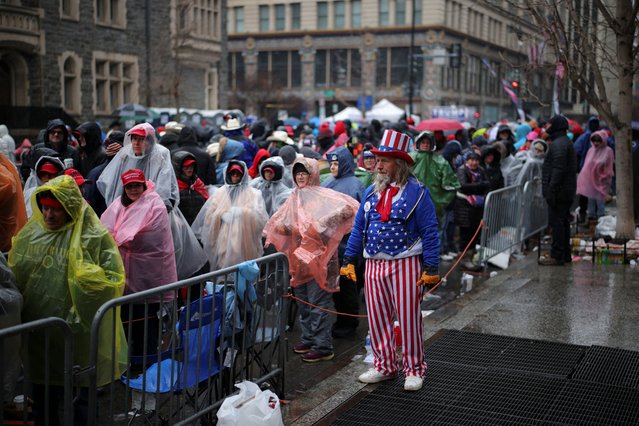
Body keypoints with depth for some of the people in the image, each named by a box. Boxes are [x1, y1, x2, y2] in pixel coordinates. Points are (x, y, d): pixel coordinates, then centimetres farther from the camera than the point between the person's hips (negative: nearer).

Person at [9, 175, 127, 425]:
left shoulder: (92, 237, -11)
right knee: (44, 405, 19)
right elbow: (13, 276, 11)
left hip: (78, 333, -4)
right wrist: (18, 308, 2)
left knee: (84, 404, 12)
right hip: (39, 331, 4)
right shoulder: (30, 233, 3)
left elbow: (113, 277, -13)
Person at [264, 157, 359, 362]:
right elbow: (277, 223, 16)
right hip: (299, 257, 7)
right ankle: (309, 339, 28)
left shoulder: (323, 195, -9)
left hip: (319, 257, -7)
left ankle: (322, 347, 1)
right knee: (303, 300, 15)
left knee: (318, 303, -5)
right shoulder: (295, 197, 12)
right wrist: (284, 228, -6)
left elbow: (348, 209, -24)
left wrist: (320, 225, -25)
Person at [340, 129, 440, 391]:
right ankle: (384, 366, 24)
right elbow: (358, 229, 15)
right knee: (377, 319, 10)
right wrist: (348, 260, 9)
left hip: (406, 264, -5)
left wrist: (431, 268, -12)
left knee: (408, 319, 0)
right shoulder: (371, 192, 10)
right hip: (374, 264, 5)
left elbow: (430, 232, -7)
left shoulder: (416, 192, -6)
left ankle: (414, 370, 14)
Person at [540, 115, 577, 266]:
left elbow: (558, 170, -23)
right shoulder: (567, 142, 20)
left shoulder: (559, 144, -15)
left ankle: (557, 256, -7)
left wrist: (551, 191, -24)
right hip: (567, 192, 11)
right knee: (563, 222, 15)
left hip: (559, 191, -11)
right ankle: (565, 254, 21)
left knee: (556, 222, -8)